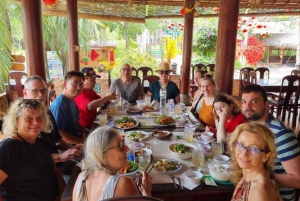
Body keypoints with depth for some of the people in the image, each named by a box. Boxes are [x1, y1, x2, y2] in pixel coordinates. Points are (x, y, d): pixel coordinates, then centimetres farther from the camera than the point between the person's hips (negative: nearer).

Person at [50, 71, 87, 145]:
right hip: (68, 145, -9)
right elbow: (58, 133, -24)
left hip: (77, 137, 9)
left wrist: (85, 133, 2)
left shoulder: (71, 101, 9)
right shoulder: (59, 104, -20)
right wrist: (81, 141, -20)